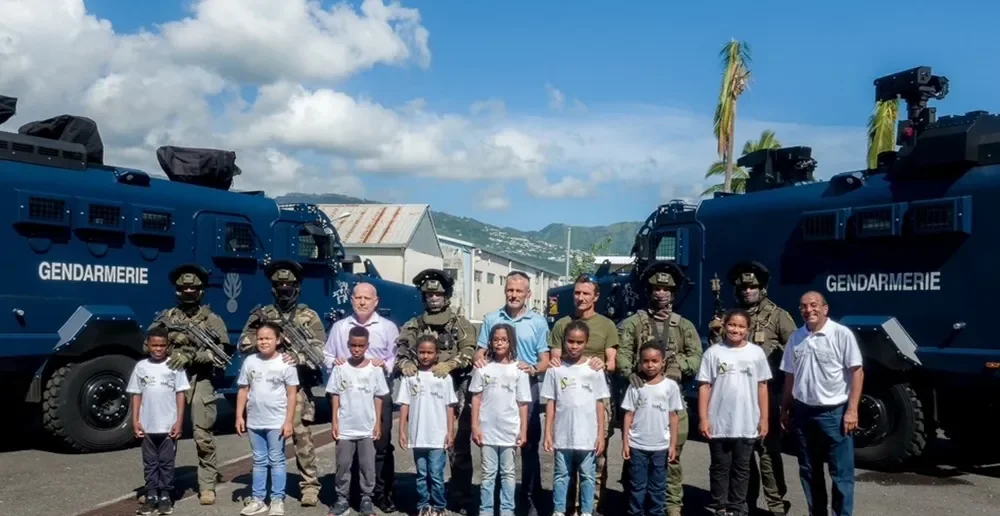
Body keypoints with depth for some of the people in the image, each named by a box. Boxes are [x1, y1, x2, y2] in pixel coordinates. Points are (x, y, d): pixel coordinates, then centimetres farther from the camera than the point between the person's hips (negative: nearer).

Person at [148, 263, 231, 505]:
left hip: (201, 382, -3)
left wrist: (191, 355, -20)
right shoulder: (167, 317, 12)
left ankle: (207, 486, 7)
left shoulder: (212, 320, 3)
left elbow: (222, 351, -9)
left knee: (203, 437, -1)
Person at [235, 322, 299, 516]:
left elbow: (291, 394, -6)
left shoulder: (285, 363, -8)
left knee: (276, 461, 5)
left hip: (277, 422, -4)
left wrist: (289, 421, -10)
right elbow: (243, 391, 8)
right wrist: (239, 416, 2)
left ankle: (278, 500, 13)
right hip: (254, 422, 4)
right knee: (259, 461, 14)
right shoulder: (249, 362, 3)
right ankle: (257, 499, 22)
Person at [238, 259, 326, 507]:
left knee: (302, 435, -5)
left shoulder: (309, 316, 5)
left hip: (297, 386, -2)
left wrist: (299, 357, -22)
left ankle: (309, 486, 2)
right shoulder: (262, 315, 12)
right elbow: (244, 344, 3)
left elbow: (320, 350, -4)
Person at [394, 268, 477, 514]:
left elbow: (469, 353, -10)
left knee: (459, 450, 2)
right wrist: (405, 363, -22)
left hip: (456, 395, -2)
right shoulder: (413, 326, 11)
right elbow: (401, 351, 1)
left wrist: (450, 364, -27)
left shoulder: (461, 324, 4)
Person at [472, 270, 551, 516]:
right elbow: (480, 352, 12)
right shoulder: (491, 319, 7)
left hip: (527, 391, -1)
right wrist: (479, 360, -12)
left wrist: (533, 369, -21)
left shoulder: (538, 322, 3)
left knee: (529, 447, 3)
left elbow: (546, 361, 1)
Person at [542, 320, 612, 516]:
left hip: (588, 435, 0)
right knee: (561, 474, 11)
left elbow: (600, 403, 2)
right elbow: (550, 403, 2)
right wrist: (548, 433, -1)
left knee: (588, 475, 10)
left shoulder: (594, 369, -1)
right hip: (562, 434, 0)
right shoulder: (555, 369, -1)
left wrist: (601, 434, -1)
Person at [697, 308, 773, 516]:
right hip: (719, 423, -1)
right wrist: (703, 418, -7)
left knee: (741, 468, 12)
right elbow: (705, 386, -2)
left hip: (747, 424, 1)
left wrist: (764, 418, 3)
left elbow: (762, 386, 5)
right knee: (720, 467, 9)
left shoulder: (756, 353, 1)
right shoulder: (714, 352, -2)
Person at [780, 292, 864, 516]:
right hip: (804, 412, 5)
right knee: (809, 470, 13)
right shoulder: (796, 338, 7)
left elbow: (857, 372, -11)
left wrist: (852, 410, -15)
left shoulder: (842, 334, -9)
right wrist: (785, 409, 13)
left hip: (834, 412, -5)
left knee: (841, 472, 2)